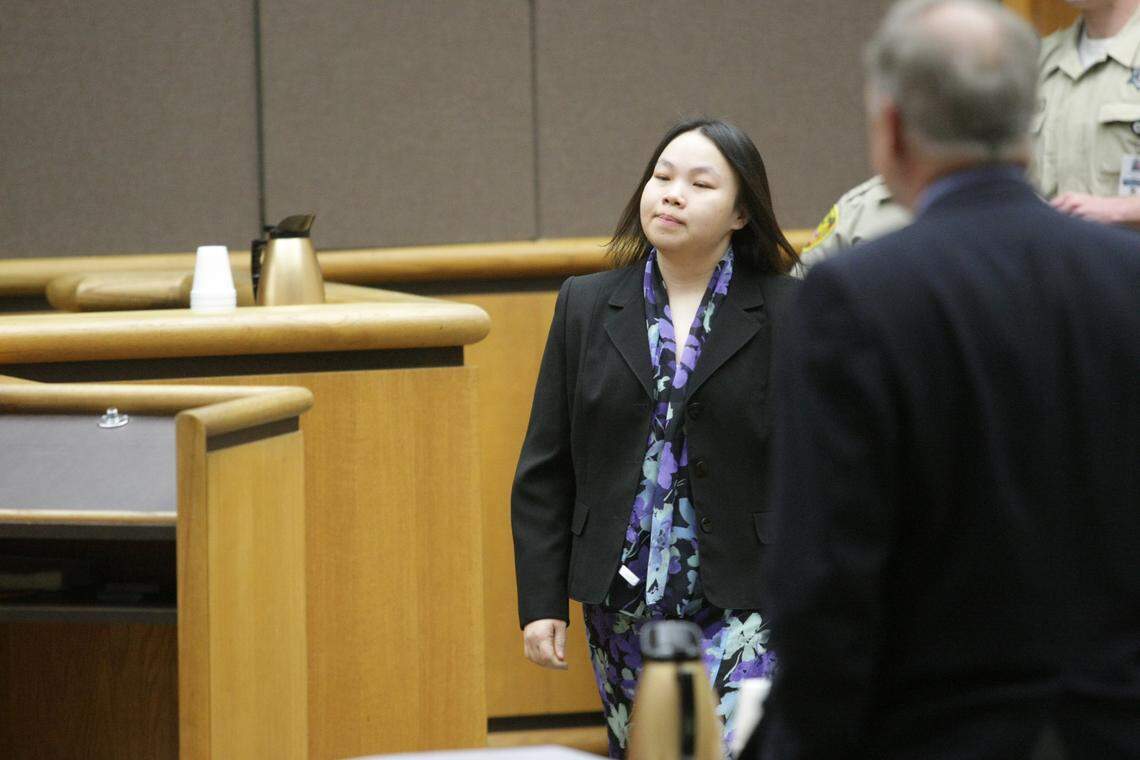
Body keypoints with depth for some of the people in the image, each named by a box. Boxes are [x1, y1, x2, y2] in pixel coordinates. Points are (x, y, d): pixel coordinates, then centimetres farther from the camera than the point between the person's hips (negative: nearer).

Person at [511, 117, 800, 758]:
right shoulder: (587, 306, 8)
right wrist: (542, 603, 2)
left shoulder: (785, 314, -1)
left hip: (741, 608, -3)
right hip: (623, 609, 3)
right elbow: (544, 473, 8)